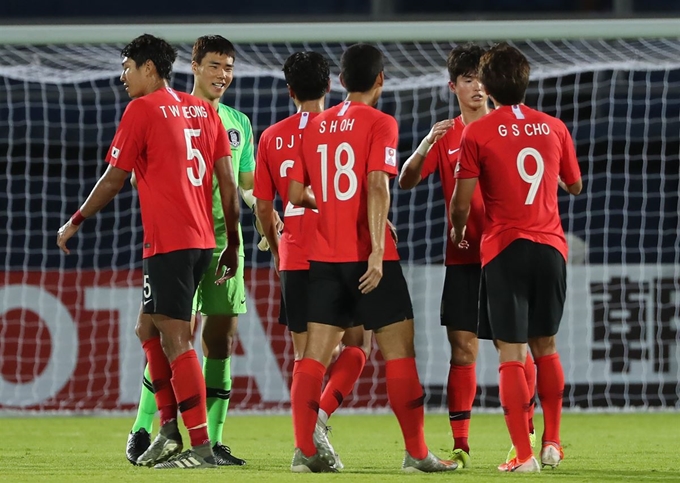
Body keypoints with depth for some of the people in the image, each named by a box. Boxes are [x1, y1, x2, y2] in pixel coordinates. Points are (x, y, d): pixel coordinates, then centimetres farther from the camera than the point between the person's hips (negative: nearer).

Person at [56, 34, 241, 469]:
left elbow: (114, 179, -2)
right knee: (150, 330, 17)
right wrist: (233, 244, 15)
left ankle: (201, 446, -13)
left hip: (168, 242, -8)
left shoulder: (142, 110, -5)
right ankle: (169, 431, 11)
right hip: (203, 241, 8)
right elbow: (228, 181, 11)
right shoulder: (202, 110, 14)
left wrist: (75, 223, 10)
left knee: (175, 340, -9)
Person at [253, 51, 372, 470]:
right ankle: (321, 414, -18)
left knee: (306, 353, 9)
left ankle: (309, 443, 5)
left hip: (294, 260, 3)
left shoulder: (272, 137, 5)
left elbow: (263, 207, 8)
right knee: (357, 344, 5)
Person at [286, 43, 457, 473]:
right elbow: (377, 186, -18)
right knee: (399, 349, 2)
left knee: (316, 353, 3)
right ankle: (416, 452, 1)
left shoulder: (316, 125, 10)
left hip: (324, 256, 5)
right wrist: (376, 251, -21)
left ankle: (305, 450, -4)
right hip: (368, 257, -5)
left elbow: (296, 194, 11)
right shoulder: (380, 123, -6)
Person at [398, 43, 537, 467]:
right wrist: (425, 147, -21)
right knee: (462, 349, -3)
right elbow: (406, 181, -2)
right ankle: (460, 445, -1)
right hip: (463, 256, 1)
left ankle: (525, 432, 12)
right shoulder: (446, 136, 7)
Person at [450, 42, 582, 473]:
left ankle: (524, 454, -7)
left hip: (505, 251, -3)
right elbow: (574, 185, 19)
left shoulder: (478, 133, -5)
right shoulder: (554, 128, 5)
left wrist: (457, 230, 17)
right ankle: (552, 443, 17)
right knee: (546, 348, 18)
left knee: (511, 354, -1)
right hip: (550, 247, 3)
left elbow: (462, 200, -4)